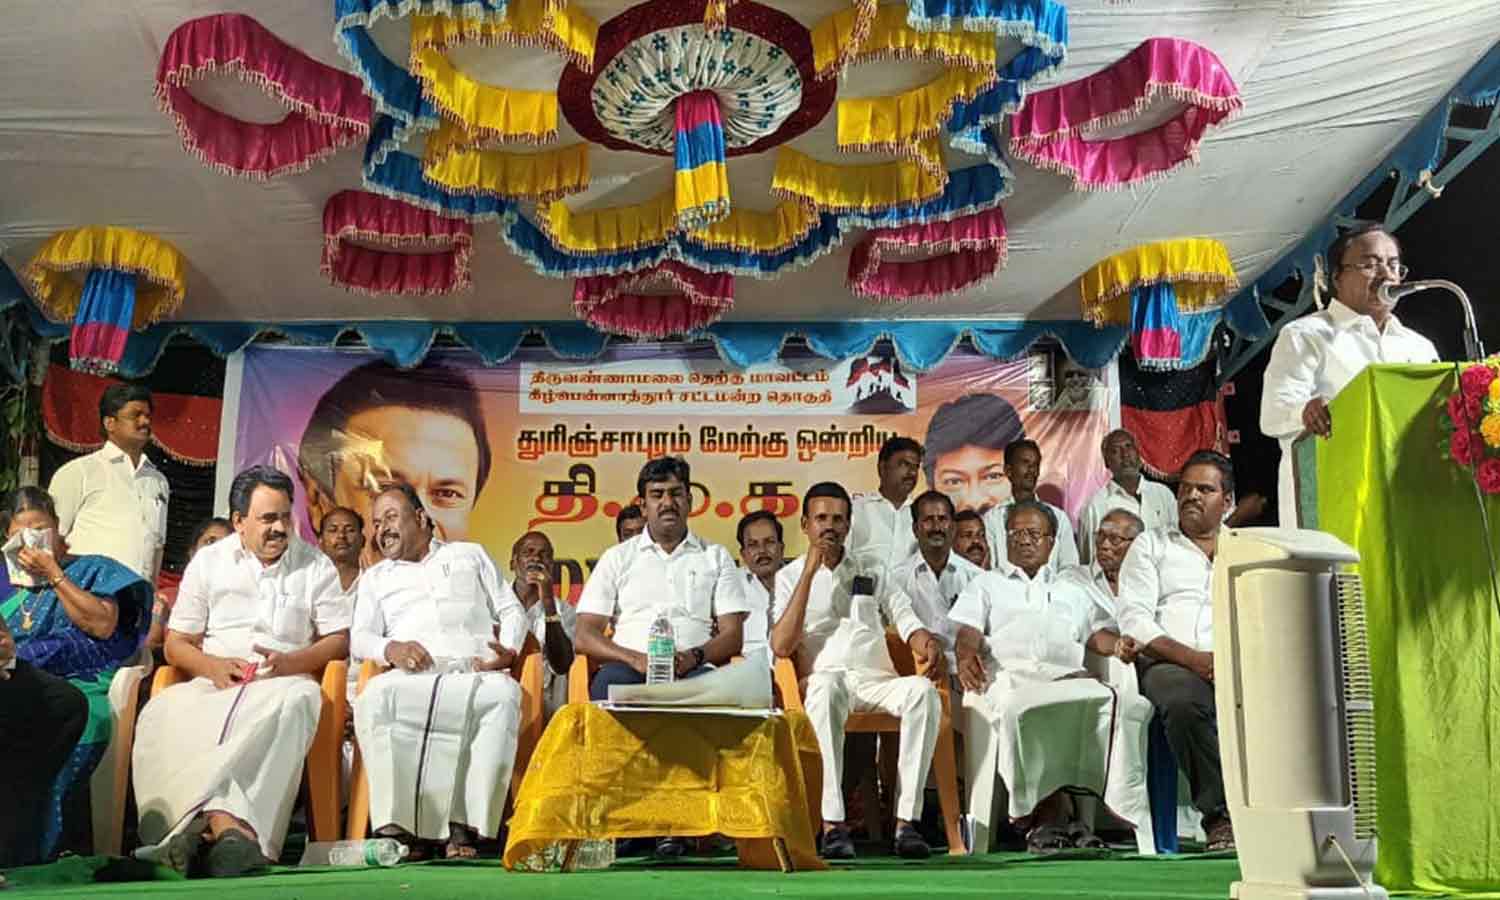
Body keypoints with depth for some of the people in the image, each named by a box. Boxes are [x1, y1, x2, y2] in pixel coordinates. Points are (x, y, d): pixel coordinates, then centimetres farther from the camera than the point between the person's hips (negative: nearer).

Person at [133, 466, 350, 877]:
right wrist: (213, 666, -9)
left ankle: (197, 825, -51)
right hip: (213, 684, 1)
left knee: (297, 702, -40)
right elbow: (175, 644, 13)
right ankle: (229, 826, -52)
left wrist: (290, 662, -11)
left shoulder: (315, 565, 12)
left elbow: (339, 641, 8)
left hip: (285, 680, -1)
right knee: (162, 714, -34)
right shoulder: (208, 562, 15)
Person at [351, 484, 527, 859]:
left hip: (474, 671, -1)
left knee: (503, 694, -38)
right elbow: (360, 638, 15)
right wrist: (391, 648, -9)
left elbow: (511, 610, 21)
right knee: (375, 698, -36)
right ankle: (395, 825, -35)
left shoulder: (470, 555, 28)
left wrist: (509, 650, 0)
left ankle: (465, 825, -36)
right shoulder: (376, 577, 29)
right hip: (411, 674, 1)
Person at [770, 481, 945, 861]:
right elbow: (781, 647, -1)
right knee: (827, 687, -39)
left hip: (878, 679, 3)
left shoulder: (871, 574, 23)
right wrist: (809, 573, -3)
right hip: (824, 677, -2)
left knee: (923, 691, -31)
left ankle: (906, 821, -32)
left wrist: (929, 646, -13)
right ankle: (832, 825, -40)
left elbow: (908, 623, 13)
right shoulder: (789, 576, 15)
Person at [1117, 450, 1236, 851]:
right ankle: (1219, 812, -25)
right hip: (1170, 664, -2)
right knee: (1185, 703, -37)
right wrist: (1191, 657, -12)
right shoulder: (1151, 545, 17)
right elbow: (1133, 619, 3)